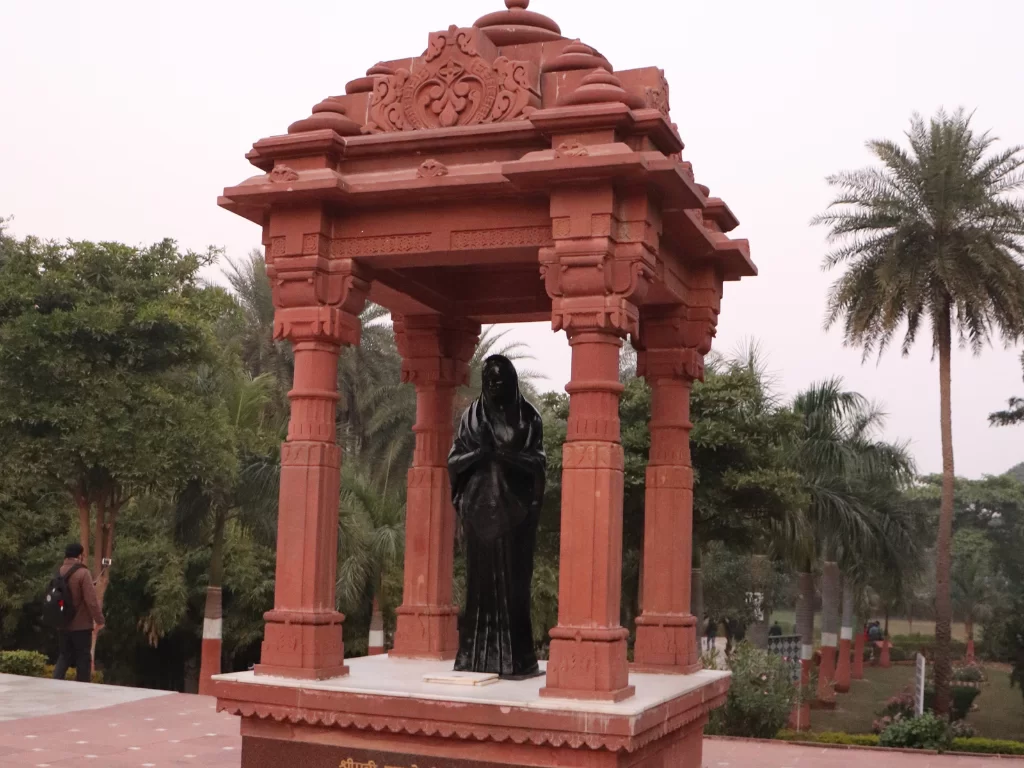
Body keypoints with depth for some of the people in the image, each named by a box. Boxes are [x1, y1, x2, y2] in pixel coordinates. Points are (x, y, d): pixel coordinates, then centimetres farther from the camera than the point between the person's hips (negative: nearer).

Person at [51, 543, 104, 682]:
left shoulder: (59, 572, 6)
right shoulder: (83, 573, -16)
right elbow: (91, 600, -20)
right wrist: (99, 619, -11)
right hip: (81, 625, -6)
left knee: (64, 656, 14)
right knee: (83, 658, 5)